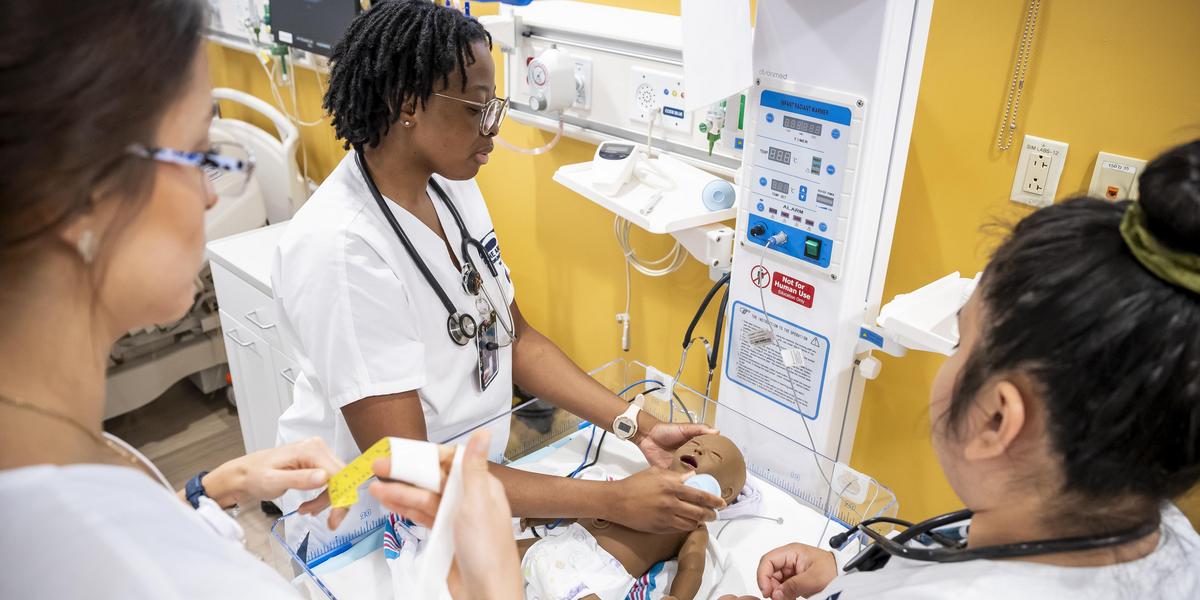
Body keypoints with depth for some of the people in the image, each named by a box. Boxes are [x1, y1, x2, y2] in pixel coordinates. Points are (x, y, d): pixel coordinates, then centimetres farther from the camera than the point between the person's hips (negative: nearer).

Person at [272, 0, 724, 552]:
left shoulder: (453, 187, -5)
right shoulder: (340, 248, -29)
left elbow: (515, 337, 0)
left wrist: (639, 427, -11)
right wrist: (612, 501, -29)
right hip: (365, 522, -6)